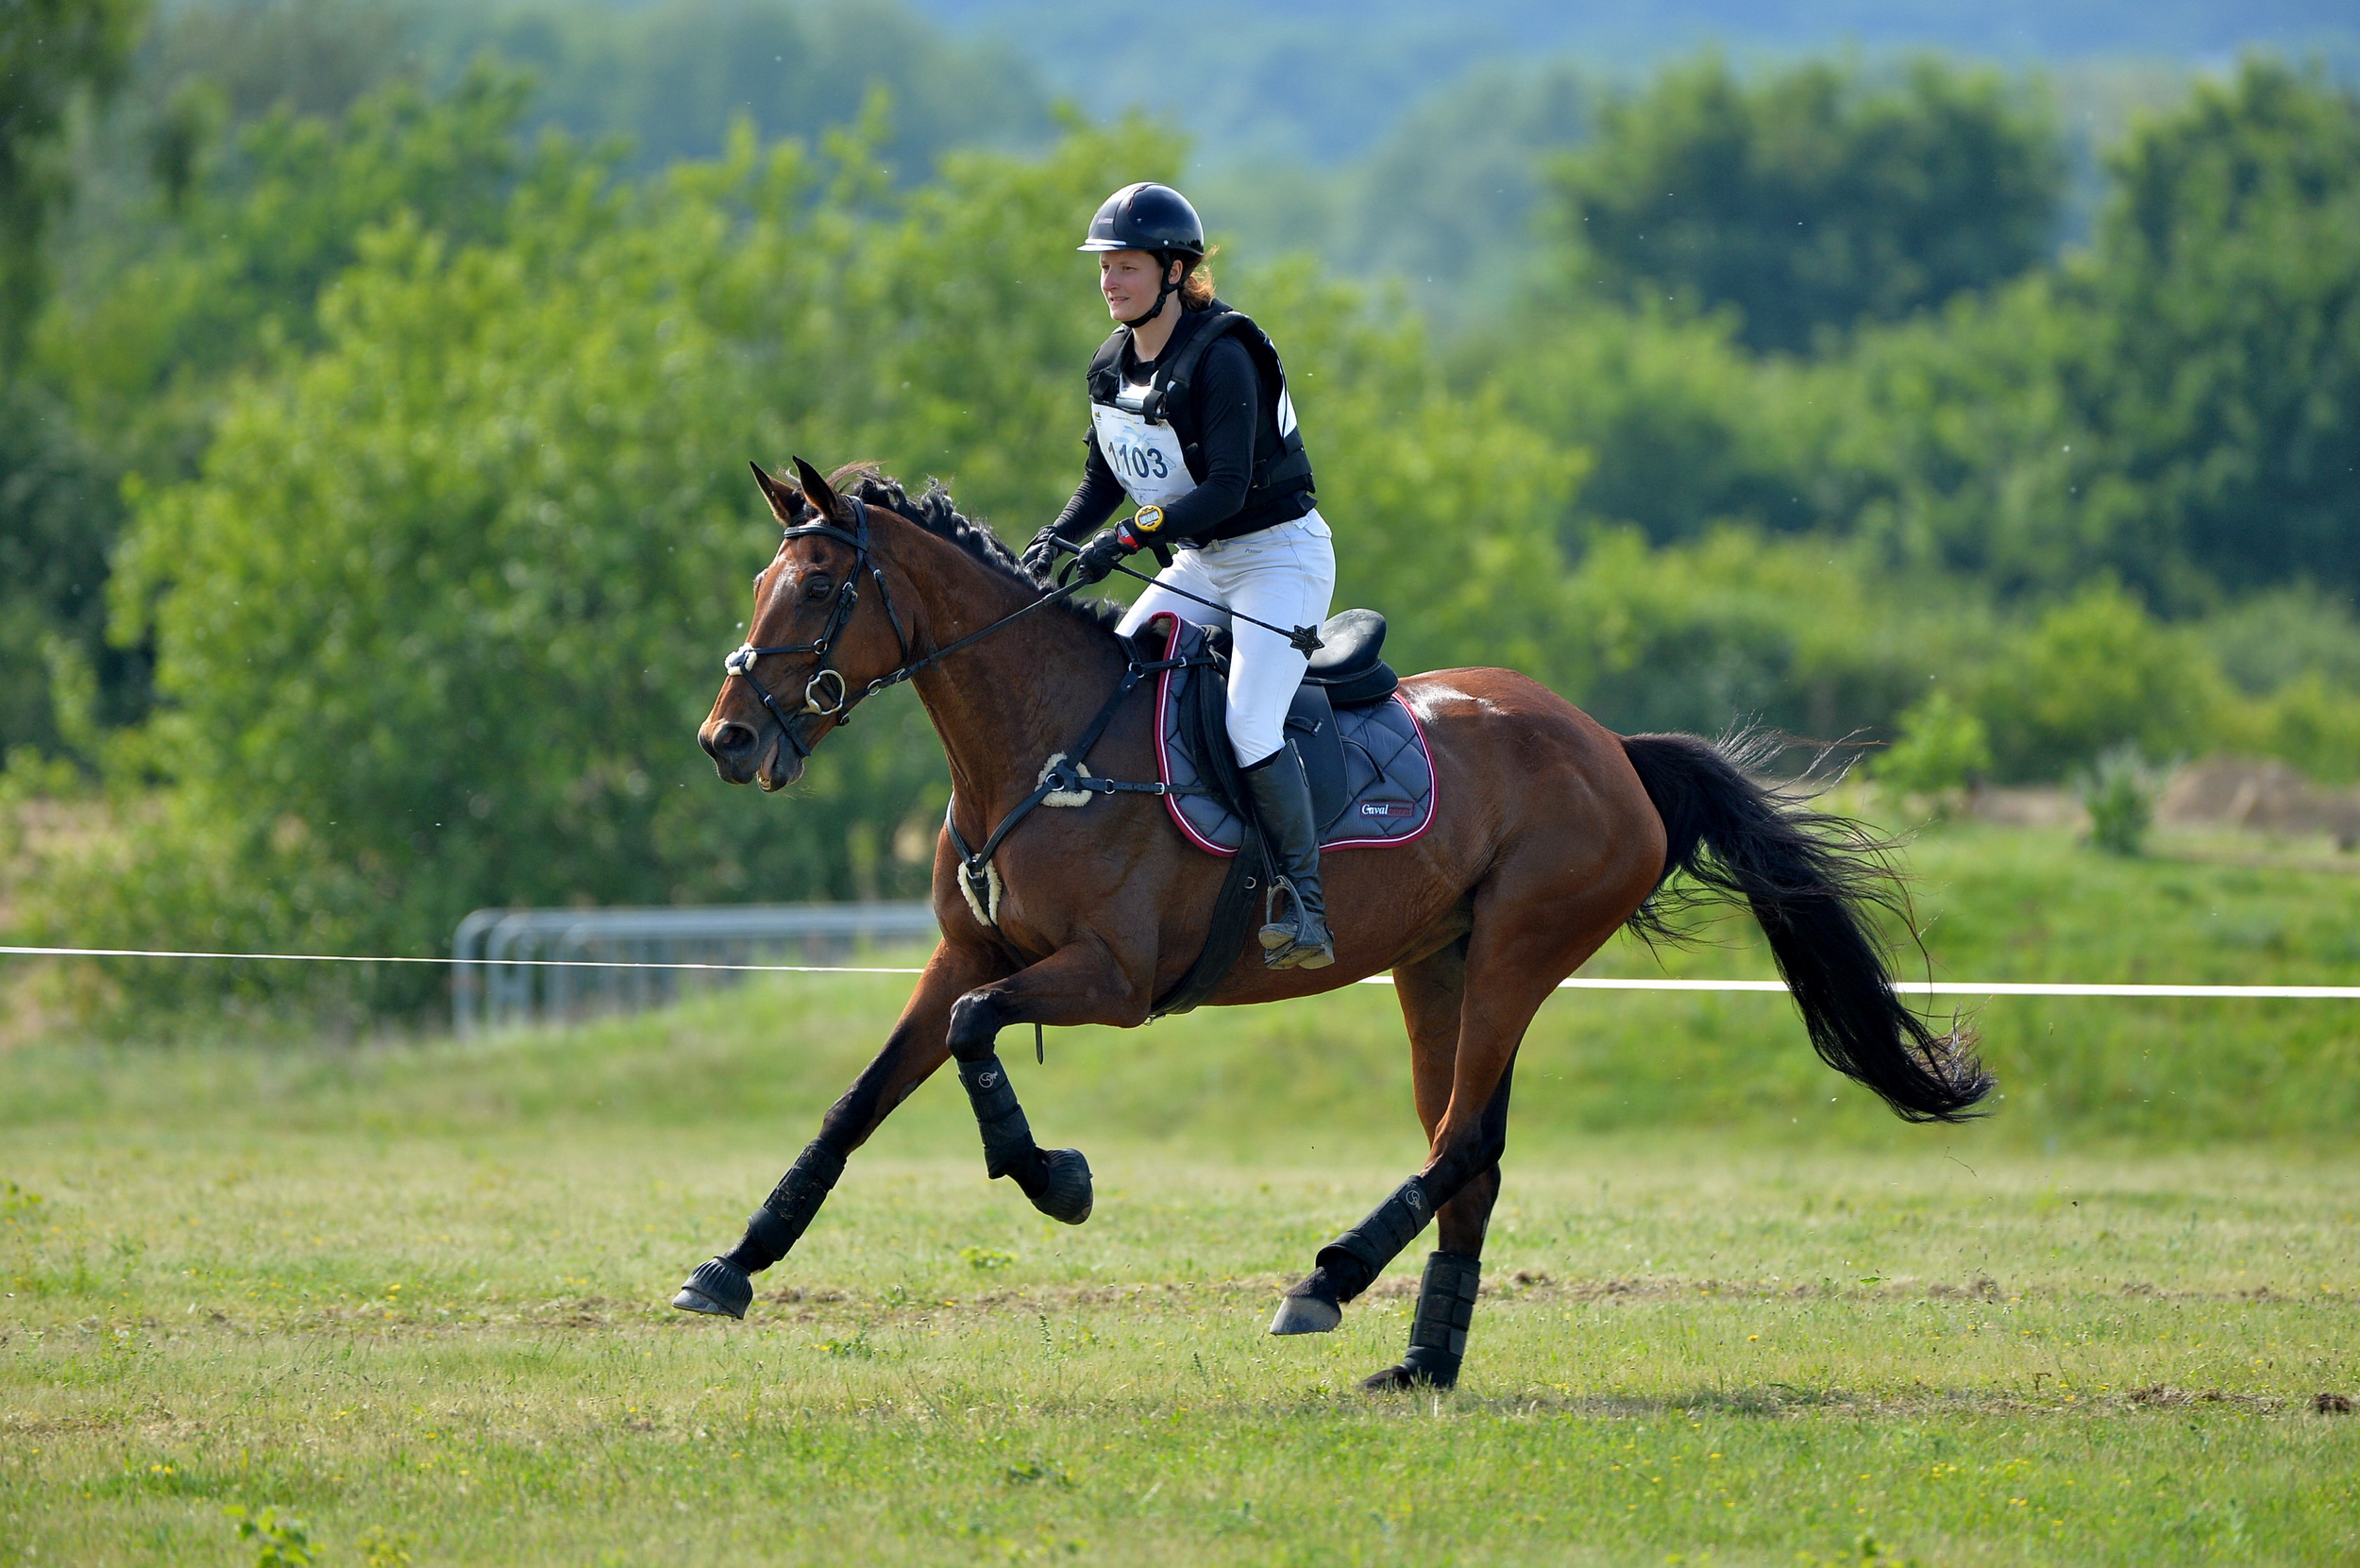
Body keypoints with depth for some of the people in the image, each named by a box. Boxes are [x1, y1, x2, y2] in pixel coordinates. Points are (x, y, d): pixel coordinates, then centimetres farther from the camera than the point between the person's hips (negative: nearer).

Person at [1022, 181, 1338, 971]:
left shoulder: (1221, 358, -22)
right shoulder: (1112, 366, 3)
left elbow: (1227, 487, -29)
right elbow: (1104, 478, 13)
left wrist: (1131, 536, -36)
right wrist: (1058, 535, -6)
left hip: (1281, 554, -8)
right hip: (1198, 562, 8)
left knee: (1248, 726, -23)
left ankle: (1304, 903, -14)